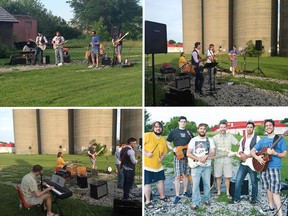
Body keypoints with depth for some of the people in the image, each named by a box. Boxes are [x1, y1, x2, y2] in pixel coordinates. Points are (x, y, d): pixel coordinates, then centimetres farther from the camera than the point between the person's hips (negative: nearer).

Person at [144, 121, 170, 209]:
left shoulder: (163, 140, 8)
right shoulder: (147, 135, -11)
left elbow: (165, 152, 17)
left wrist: (162, 157, -4)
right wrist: (146, 153, -24)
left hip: (158, 165, 6)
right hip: (147, 165, -6)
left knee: (161, 180, 17)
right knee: (147, 183, 0)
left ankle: (162, 196, 39)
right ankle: (148, 201, 13)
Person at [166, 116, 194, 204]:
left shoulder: (189, 133, 10)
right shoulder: (173, 132, 2)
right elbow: (168, 143, 6)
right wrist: (172, 149, -12)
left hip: (187, 156, 4)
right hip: (178, 156, -3)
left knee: (186, 175, 12)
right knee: (177, 176, -6)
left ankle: (185, 191, 27)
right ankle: (177, 196, -2)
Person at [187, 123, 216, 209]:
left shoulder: (210, 140, 7)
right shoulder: (193, 140, 2)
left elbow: (213, 153, 1)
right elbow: (188, 153, -5)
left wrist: (206, 157, -18)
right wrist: (199, 159, -15)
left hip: (207, 166, 2)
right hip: (196, 166, -2)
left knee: (207, 184, 8)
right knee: (195, 184, -4)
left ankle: (206, 199, 25)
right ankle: (195, 203, 3)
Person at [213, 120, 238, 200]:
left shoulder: (230, 136, 1)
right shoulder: (215, 137, 1)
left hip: (227, 159, 0)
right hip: (218, 159, 0)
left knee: (227, 177, 3)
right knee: (218, 177, 6)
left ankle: (227, 192, 16)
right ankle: (219, 192, 19)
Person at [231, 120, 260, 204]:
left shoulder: (257, 138, -6)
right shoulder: (243, 139, 12)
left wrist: (247, 156, -17)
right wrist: (241, 154, -9)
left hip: (252, 163, -5)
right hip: (243, 163, 5)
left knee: (254, 182, 9)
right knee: (237, 181, 2)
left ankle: (254, 198, 28)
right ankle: (236, 198, 13)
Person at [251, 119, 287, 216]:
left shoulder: (280, 139, -2)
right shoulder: (262, 140, 11)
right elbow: (252, 151, 12)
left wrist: (274, 153, -21)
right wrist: (257, 157, -8)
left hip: (274, 167, -5)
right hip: (263, 166, 5)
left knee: (275, 190, -12)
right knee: (268, 188, 14)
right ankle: (271, 207, 27)